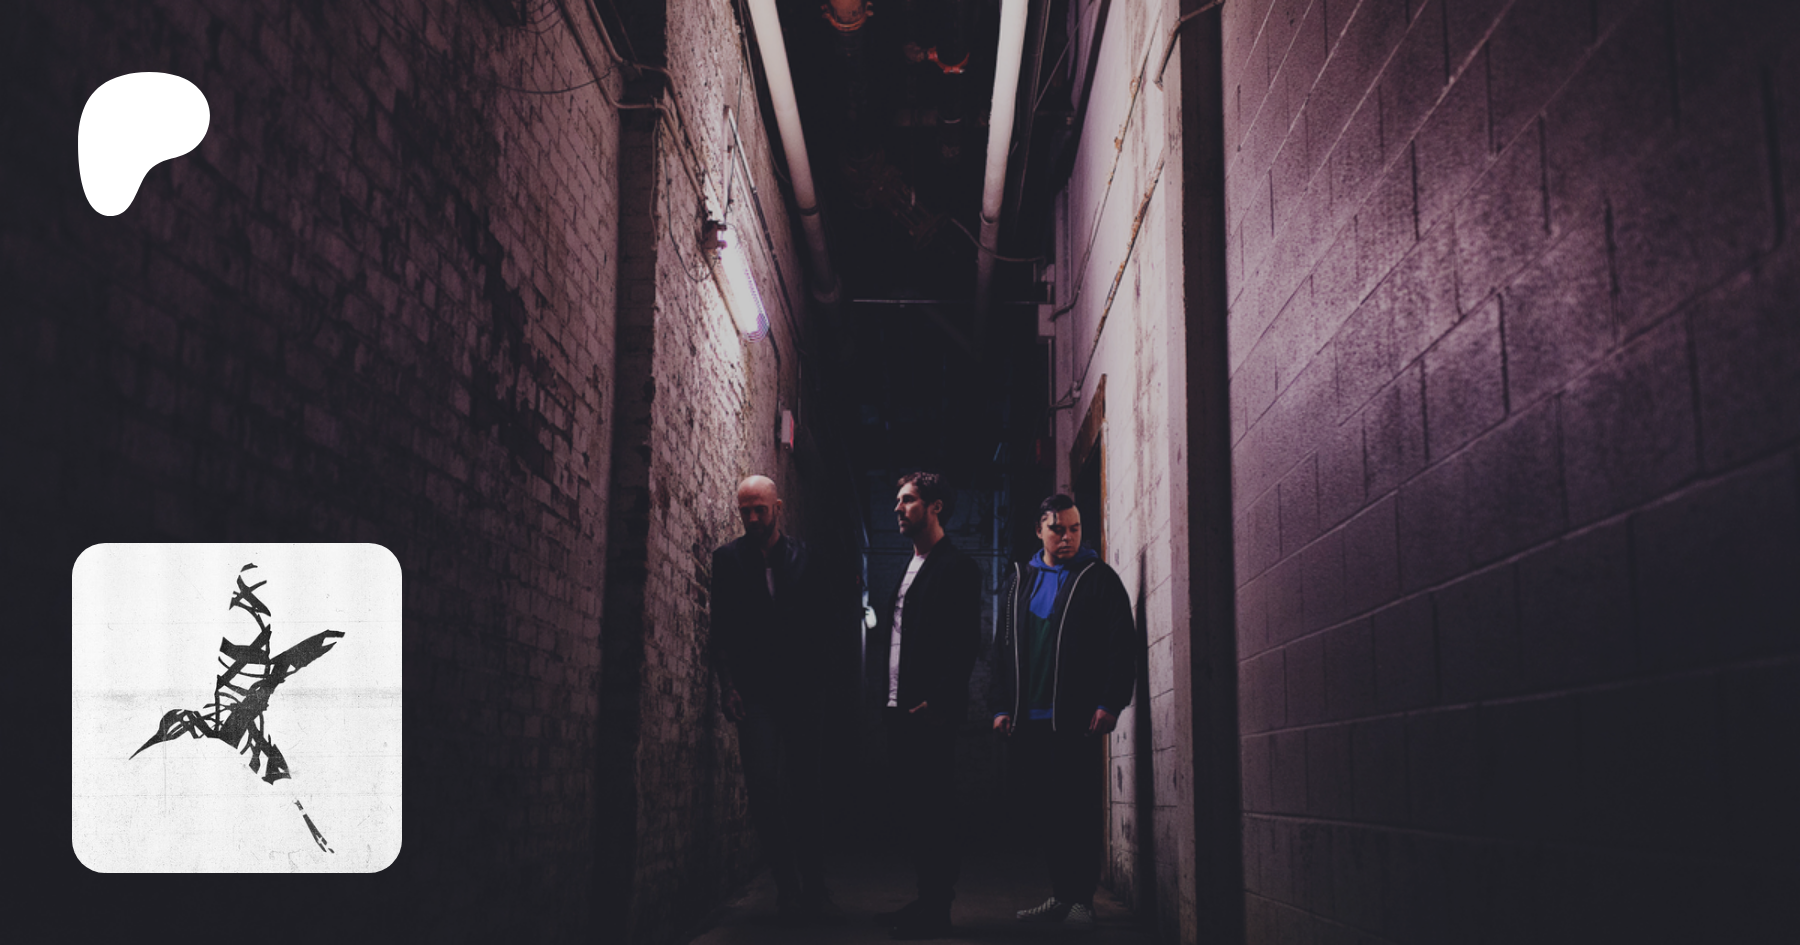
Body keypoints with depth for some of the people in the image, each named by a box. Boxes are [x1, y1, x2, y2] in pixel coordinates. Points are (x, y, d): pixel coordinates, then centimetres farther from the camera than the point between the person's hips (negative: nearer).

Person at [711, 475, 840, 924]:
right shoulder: (727, 558, 7)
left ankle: (814, 889, 15)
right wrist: (728, 684, -5)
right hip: (755, 692, 0)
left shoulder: (805, 558, 5)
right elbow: (721, 629, 5)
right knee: (763, 787, -12)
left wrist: (819, 681, -4)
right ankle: (786, 886, -3)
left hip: (800, 690, 0)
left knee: (805, 791, 5)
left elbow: (820, 625, 5)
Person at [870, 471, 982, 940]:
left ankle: (936, 912, 0)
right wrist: (886, 688, 11)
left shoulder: (957, 566, -7)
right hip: (900, 710, 9)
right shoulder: (908, 569, 20)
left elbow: (965, 642, -14)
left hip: (930, 713, -9)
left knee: (933, 809, -5)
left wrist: (937, 701, -18)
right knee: (910, 808, 12)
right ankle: (925, 900, 20)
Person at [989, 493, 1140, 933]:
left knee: (1074, 811, -6)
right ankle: (1061, 896, 15)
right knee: (1041, 813, 5)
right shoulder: (1018, 582, 17)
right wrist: (1001, 707, 9)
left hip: (1075, 718, -5)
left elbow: (1123, 645, -3)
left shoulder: (1099, 579, 3)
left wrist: (1109, 704, -10)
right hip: (1027, 720, 5)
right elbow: (1002, 647, 17)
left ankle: (1081, 901, 1)